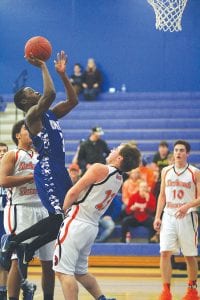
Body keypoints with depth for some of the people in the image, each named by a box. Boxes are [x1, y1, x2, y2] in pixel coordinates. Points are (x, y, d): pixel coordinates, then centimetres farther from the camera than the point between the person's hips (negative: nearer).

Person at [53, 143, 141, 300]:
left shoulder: (100, 169, -12)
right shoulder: (119, 180, 10)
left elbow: (73, 193, -10)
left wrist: (63, 209, 4)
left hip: (77, 222, -8)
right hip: (92, 227, 8)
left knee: (64, 271, -7)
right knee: (80, 271, 23)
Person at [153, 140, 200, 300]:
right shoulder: (166, 171, 7)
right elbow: (162, 195, 13)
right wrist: (157, 217, 5)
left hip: (187, 217, -3)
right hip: (168, 216, 3)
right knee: (165, 252, -10)